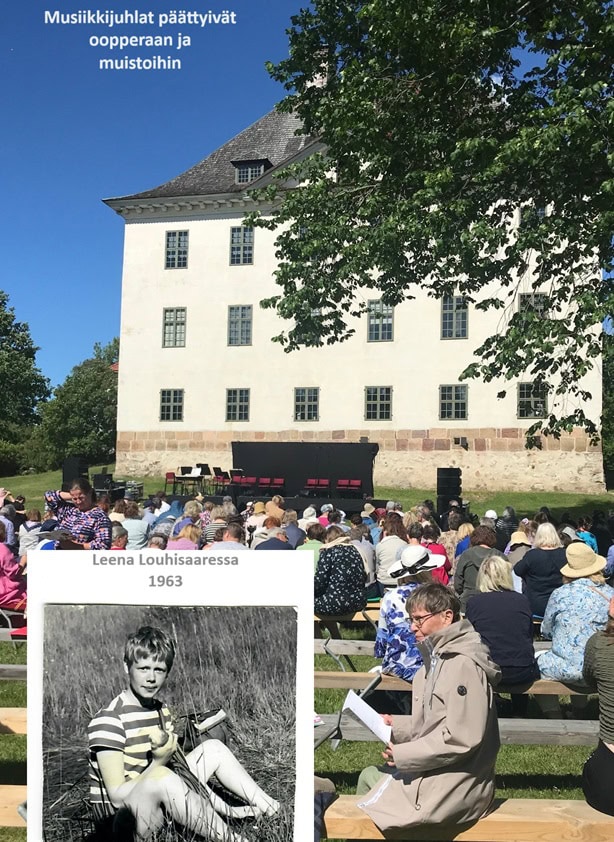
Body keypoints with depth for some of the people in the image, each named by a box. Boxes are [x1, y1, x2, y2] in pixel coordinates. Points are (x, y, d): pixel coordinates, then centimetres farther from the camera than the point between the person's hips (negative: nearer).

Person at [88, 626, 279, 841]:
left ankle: (269, 809, 11)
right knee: (161, 775, -37)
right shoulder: (108, 720, -19)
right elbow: (117, 796, -23)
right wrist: (158, 762, -27)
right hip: (123, 820, -8)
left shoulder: (161, 710, 7)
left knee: (212, 748, 6)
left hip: (158, 805, 8)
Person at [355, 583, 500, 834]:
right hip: (435, 773, 10)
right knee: (369, 776, 16)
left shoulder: (463, 665, -21)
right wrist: (396, 725, 4)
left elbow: (459, 738, -25)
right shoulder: (438, 658, 11)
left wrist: (404, 755, -18)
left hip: (456, 786, -10)